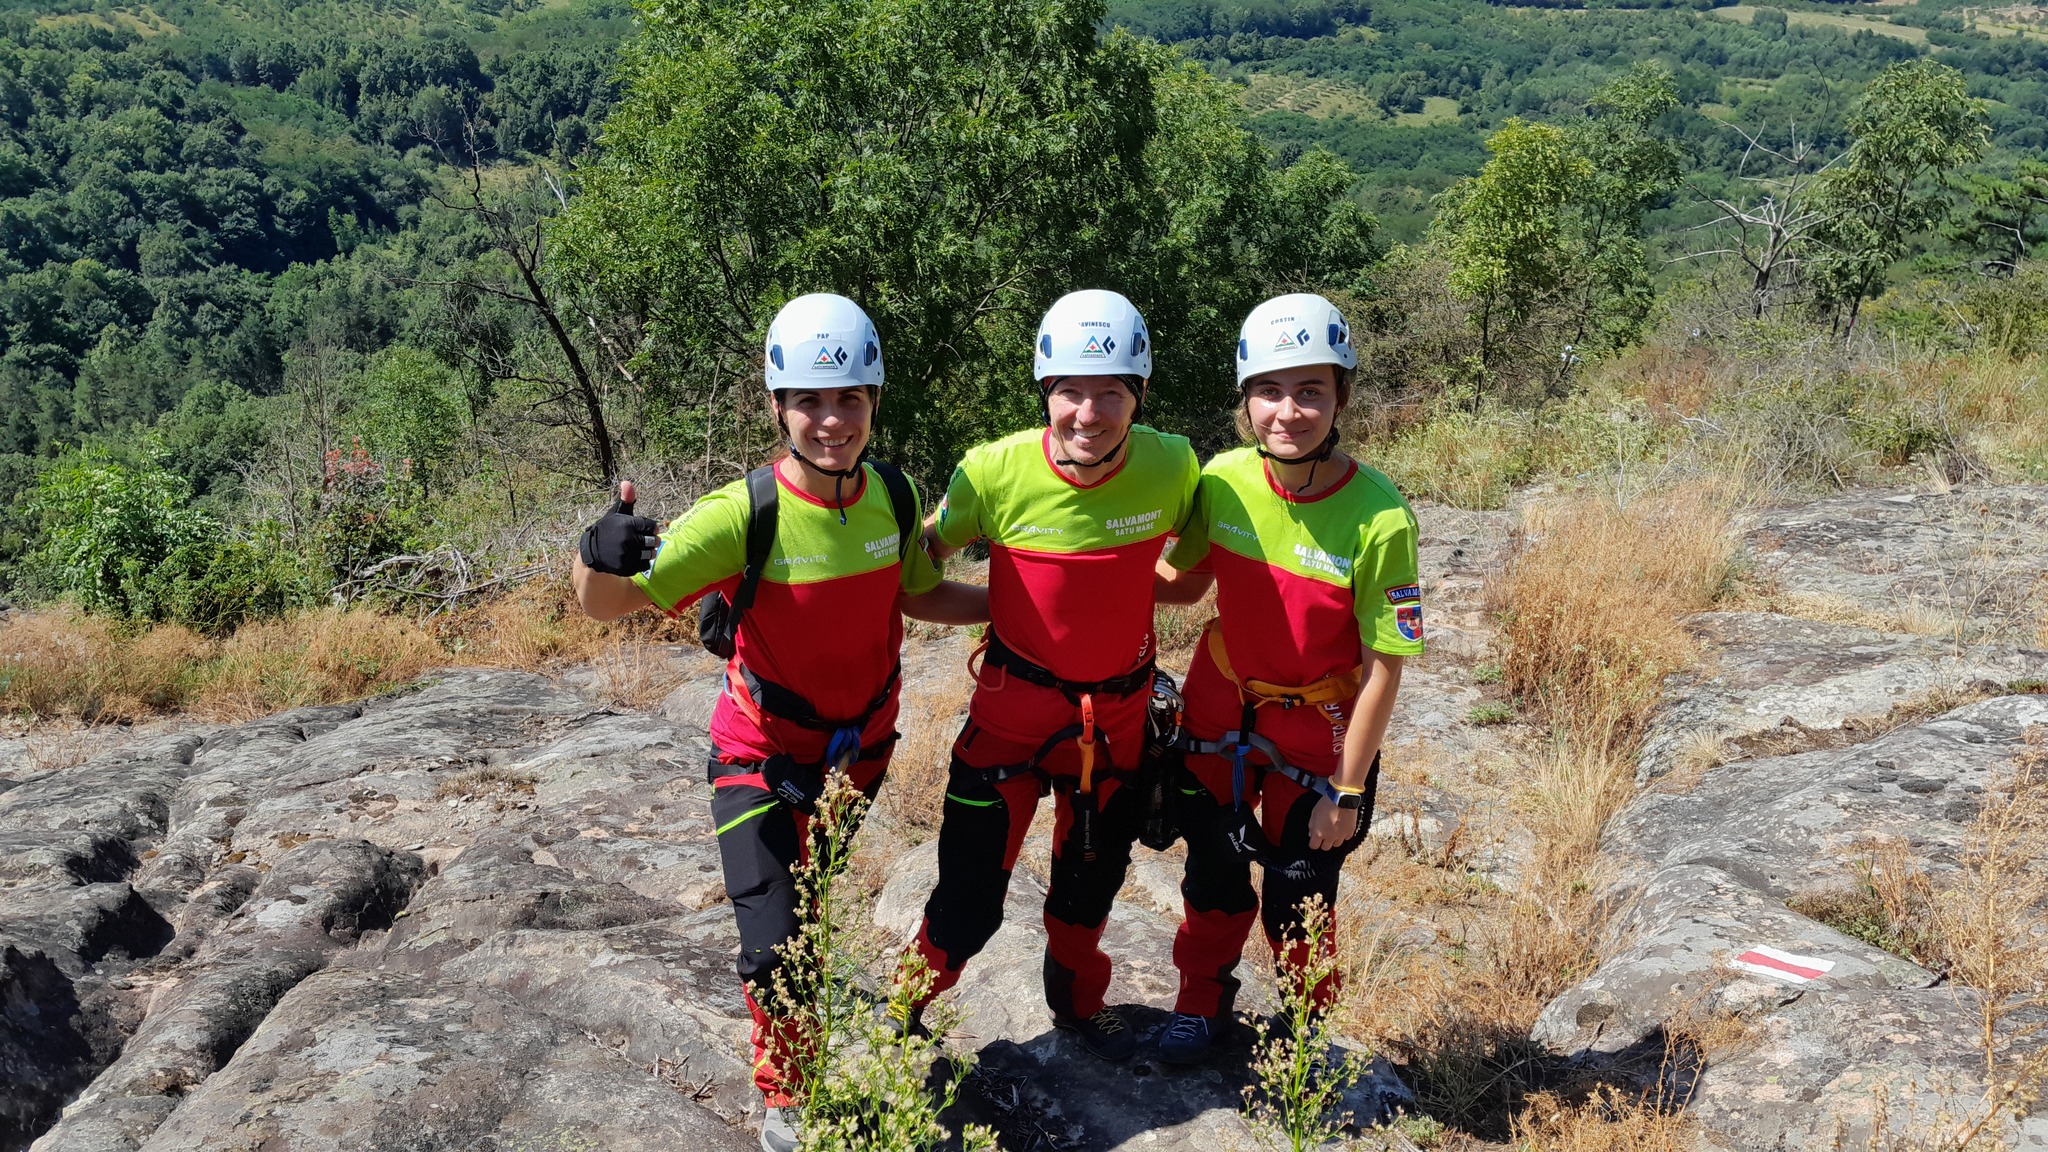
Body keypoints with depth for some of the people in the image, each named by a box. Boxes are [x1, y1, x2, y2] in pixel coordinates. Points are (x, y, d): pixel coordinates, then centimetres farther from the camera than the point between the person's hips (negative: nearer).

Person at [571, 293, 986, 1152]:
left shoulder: (893, 497, -13)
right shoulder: (743, 515, -27)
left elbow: (918, 595, 5)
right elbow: (609, 604, -31)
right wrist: (599, 560, -53)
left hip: (860, 749, 4)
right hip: (765, 757, -4)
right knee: (776, 951, -7)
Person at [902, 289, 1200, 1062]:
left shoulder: (1171, 466, -17)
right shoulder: (996, 471, -23)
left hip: (1118, 710, 3)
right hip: (1012, 707, -2)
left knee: (1092, 877, 23)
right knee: (970, 896, -1)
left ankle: (1078, 1001, 51)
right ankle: (907, 1013, 28)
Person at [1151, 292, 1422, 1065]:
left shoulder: (1379, 519, -26)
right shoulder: (1222, 481, -15)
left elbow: (1382, 667, -19)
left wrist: (1347, 791, -15)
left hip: (1316, 725, -3)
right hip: (1220, 704, 3)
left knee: (1298, 895, 9)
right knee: (1214, 871, 18)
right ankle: (1203, 999, 44)